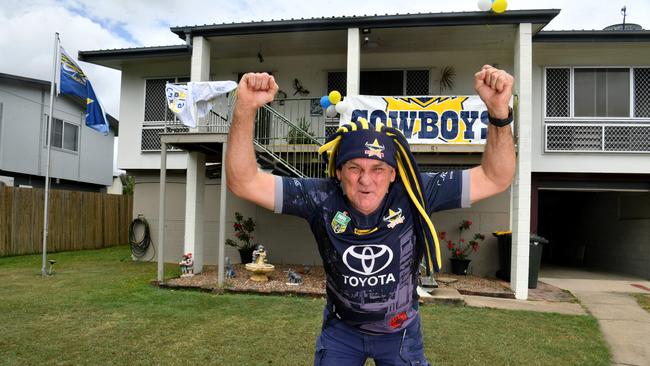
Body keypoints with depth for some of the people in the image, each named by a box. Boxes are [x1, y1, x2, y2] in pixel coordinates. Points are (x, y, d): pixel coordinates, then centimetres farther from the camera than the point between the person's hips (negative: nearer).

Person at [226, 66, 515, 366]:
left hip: (400, 332, 0)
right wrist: (245, 109, -42)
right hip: (341, 330, 0)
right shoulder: (321, 198, -25)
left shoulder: (415, 195, -24)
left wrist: (499, 111, -38)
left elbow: (495, 179, -22)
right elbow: (243, 182, -29)